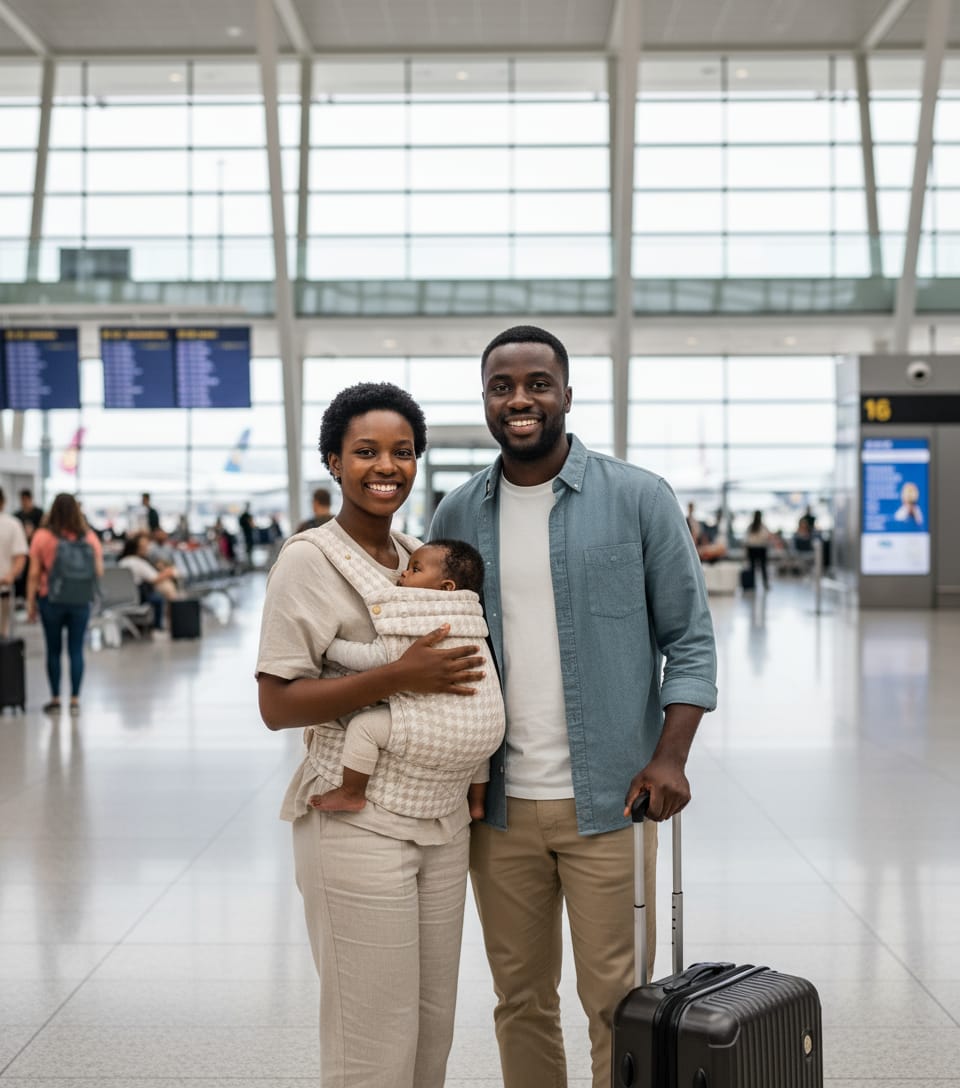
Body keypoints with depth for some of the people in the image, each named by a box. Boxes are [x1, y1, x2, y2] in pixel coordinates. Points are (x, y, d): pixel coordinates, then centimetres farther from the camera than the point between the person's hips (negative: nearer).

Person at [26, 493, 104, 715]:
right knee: (76, 650, 5)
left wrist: (31, 603, -1)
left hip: (51, 601, -1)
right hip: (80, 603, 1)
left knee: (53, 650, 9)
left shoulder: (42, 536, -7)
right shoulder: (90, 537, -2)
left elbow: (34, 574, -7)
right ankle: (75, 700, 5)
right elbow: (99, 571, 2)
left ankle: (55, 699, 14)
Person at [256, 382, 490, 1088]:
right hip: (357, 823, -6)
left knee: (434, 1024, 12)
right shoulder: (309, 560, -8)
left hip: (443, 817, 7)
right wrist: (401, 676, -21)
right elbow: (276, 705, -14)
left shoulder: (416, 557, 12)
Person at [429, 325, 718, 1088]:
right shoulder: (457, 516, 6)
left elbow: (690, 637, -2)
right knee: (521, 999, 13)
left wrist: (671, 755, -12)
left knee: (617, 1003, 3)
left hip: (606, 801, -3)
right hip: (499, 804, 3)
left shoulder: (639, 499, -3)